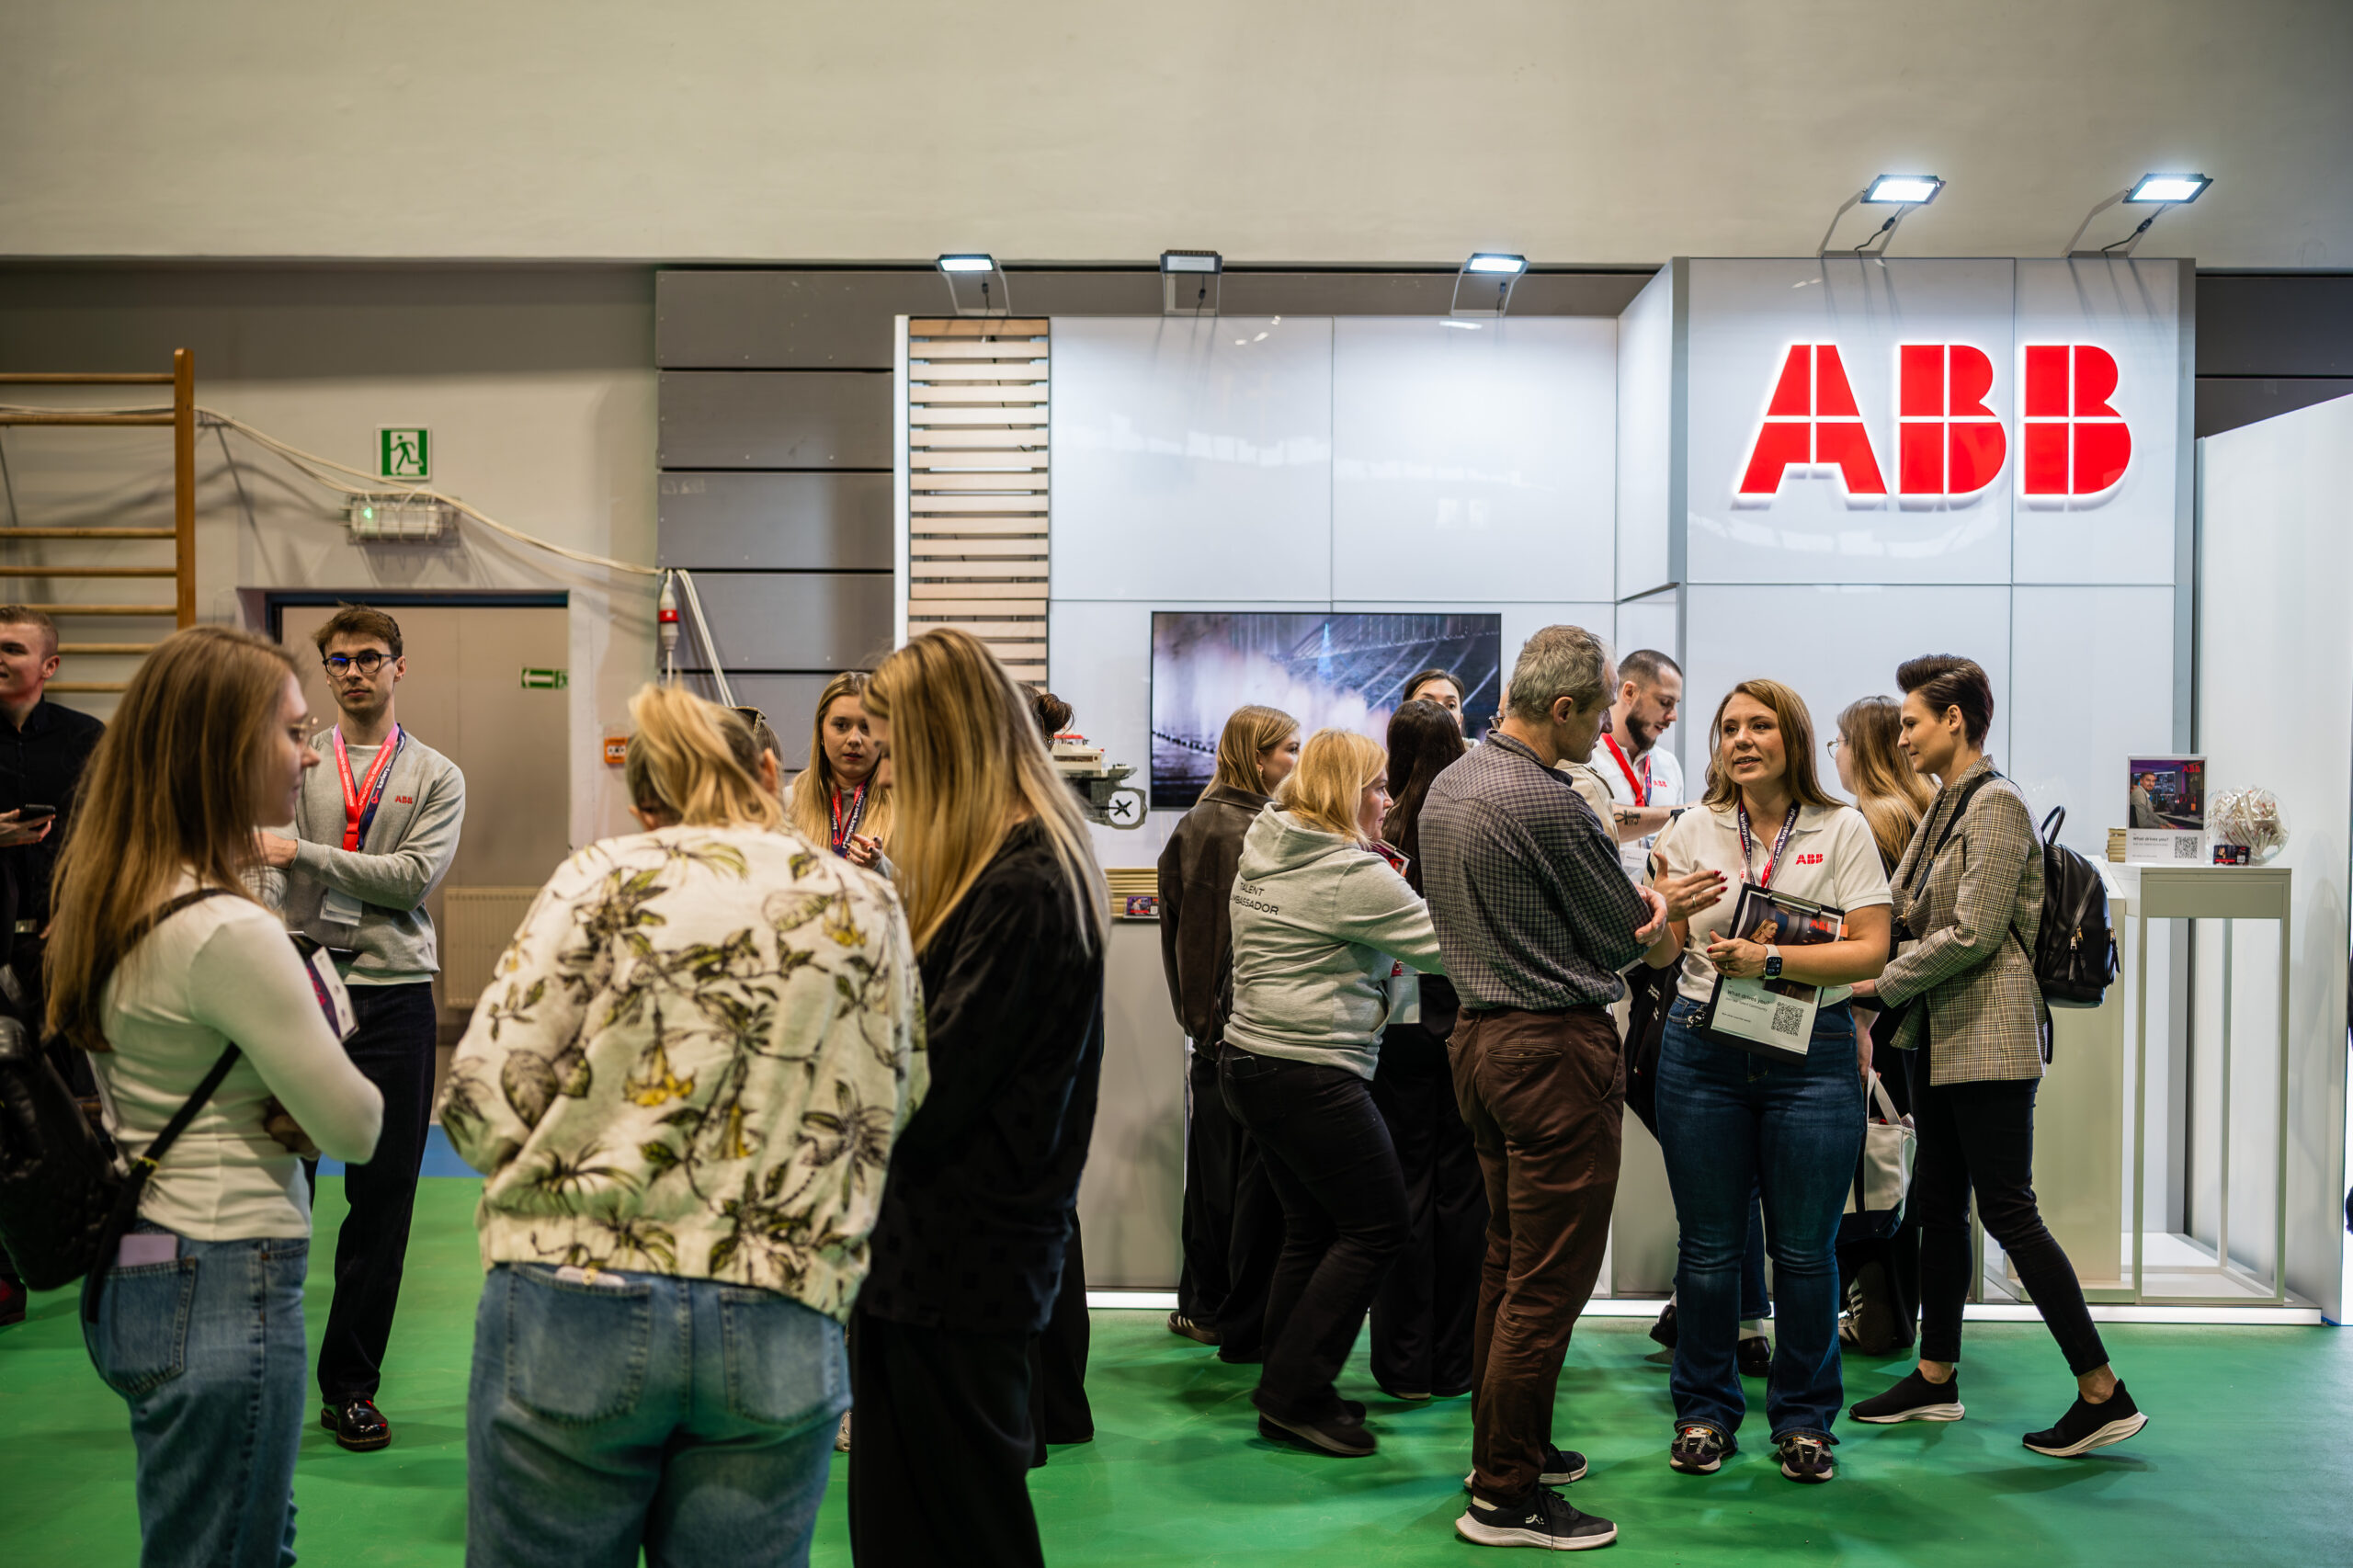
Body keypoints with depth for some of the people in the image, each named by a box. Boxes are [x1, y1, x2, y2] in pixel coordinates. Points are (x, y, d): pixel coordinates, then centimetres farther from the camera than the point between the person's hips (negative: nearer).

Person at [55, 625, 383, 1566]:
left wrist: (276, 1105, -4)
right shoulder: (225, 932, -24)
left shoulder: (109, 897, 5)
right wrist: (304, 1107, 2)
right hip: (223, 1286, -9)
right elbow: (357, 1127, -18)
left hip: (132, 1270, 9)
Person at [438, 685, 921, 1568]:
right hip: (783, 1337, 2)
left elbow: (485, 1100, -6)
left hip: (576, 1307, -2)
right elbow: (887, 1124, 8)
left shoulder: (607, 878, 0)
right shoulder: (870, 909, 7)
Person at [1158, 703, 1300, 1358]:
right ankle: (1247, 1323, 8)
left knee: (1211, 1166, 16)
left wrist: (1191, 1008, 17)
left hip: (1206, 1025, 7)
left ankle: (1203, 1307, 27)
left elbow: (1172, 927, 11)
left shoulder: (1191, 828, 7)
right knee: (1261, 1169, 2)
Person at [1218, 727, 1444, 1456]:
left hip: (1252, 1061, 10)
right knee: (1376, 1227, 1)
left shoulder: (1261, 855, 11)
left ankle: (1287, 1393, 24)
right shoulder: (1353, 875, -16)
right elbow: (1444, 944, -12)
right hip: (1312, 1074, -9)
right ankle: (1295, 1395, 3)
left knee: (1312, 1228, 17)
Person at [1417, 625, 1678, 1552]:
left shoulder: (1448, 786, 9)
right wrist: (1653, 905, 12)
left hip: (1481, 1035, 10)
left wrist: (1626, 898, 11)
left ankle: (1506, 1448, 31)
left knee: (1508, 1262, 19)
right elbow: (1625, 933, -10)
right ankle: (1506, 1499, 6)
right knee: (1549, 1281, -1)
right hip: (1555, 1049, -10)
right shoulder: (1547, 805, -20)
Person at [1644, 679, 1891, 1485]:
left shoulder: (1842, 829, 1)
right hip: (1703, 1050, 2)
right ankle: (1705, 1411, 23)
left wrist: (1771, 960, -19)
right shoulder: (1693, 828, 6)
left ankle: (1803, 1417, 23)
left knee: (1805, 1249, 6)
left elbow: (1870, 950, -7)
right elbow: (1664, 951, 6)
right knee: (1709, 1245, 8)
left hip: (1812, 1055, -1)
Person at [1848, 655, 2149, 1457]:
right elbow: (1907, 911, 19)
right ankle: (1936, 1376, 24)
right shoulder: (1944, 808, 14)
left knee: (2008, 1212, -5)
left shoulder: (1996, 804, -14)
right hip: (1940, 1037, 9)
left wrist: (1884, 983, -12)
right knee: (1938, 1205, 13)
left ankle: (2105, 1394, 5)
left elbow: (1972, 935, -19)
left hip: (1988, 1040, -9)